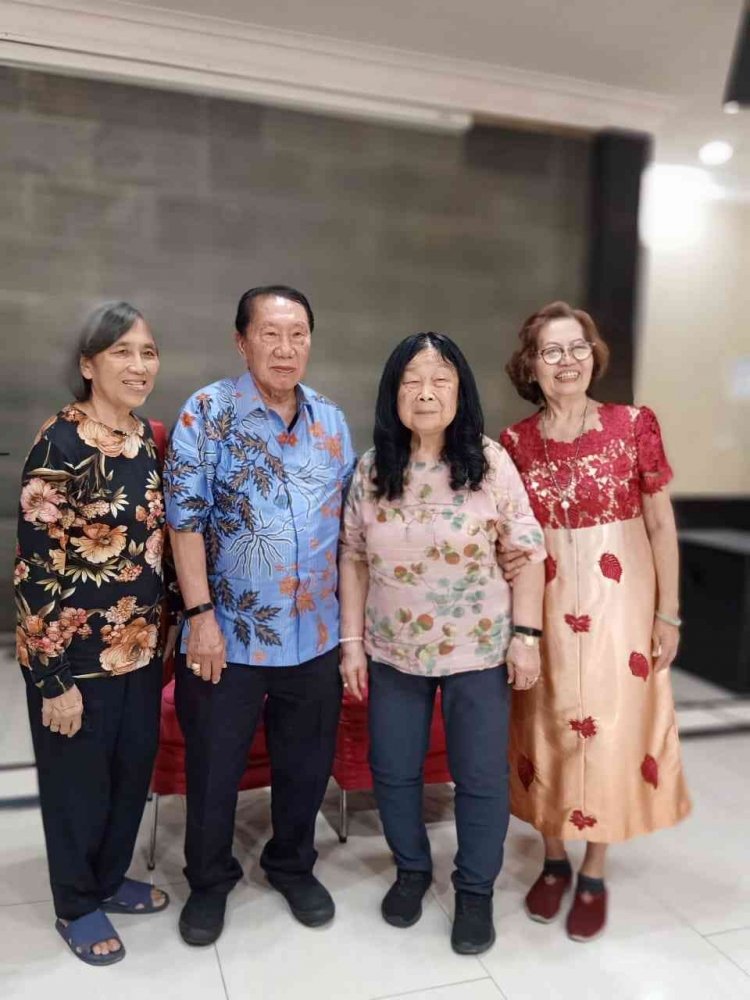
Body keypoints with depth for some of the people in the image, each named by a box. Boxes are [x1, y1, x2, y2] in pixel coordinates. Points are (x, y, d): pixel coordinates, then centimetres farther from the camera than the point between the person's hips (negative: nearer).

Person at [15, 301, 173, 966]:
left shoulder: (149, 439, 3)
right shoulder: (61, 446, -19)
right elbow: (36, 571, -19)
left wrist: (166, 632, 14)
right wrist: (55, 680, -17)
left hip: (141, 648, 7)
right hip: (76, 655, -7)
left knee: (134, 770, 20)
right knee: (79, 782, 13)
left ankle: (111, 880, 44)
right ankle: (77, 906, 37)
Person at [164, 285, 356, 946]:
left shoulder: (332, 421, 5)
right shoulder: (208, 413, -8)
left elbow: (347, 523, 11)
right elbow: (185, 518, -10)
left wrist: (353, 617, 8)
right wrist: (201, 614, -15)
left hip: (316, 635, 4)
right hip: (230, 632, -3)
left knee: (306, 764, 17)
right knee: (214, 767, 13)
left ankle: (293, 866, 41)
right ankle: (209, 880, 37)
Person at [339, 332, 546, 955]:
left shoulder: (490, 462, -10)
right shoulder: (371, 469, -3)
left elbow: (527, 552, -7)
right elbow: (354, 558, 3)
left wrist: (526, 635, -10)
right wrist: (352, 639, 1)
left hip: (477, 649, -2)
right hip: (393, 651, 3)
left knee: (481, 776, 10)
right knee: (392, 771, 15)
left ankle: (476, 890, 33)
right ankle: (412, 869, 40)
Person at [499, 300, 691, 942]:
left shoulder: (634, 426, -6)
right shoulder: (514, 443, -2)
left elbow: (661, 524, -2)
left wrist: (668, 613, -3)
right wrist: (504, 560, -13)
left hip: (620, 606, -1)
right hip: (546, 610, 2)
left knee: (612, 730, 7)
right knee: (549, 731, 12)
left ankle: (594, 876, 28)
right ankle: (554, 861, 34)